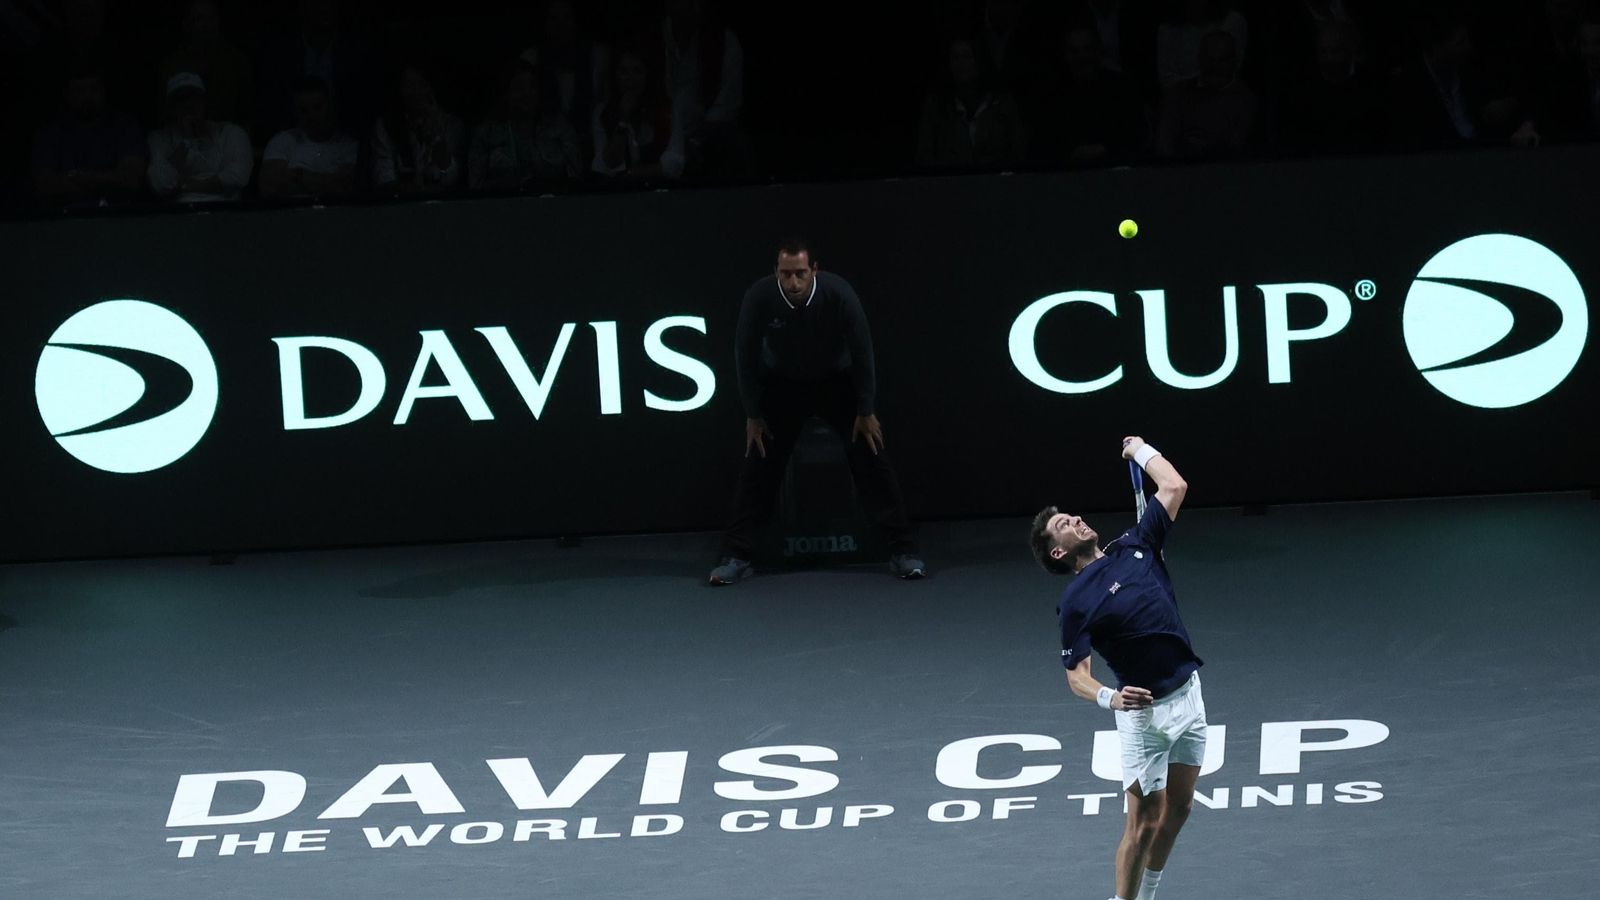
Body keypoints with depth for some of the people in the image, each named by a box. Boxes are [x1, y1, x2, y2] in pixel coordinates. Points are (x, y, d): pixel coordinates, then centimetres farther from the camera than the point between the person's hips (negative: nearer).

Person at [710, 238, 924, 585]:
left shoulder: (839, 294, -32)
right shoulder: (759, 298, -30)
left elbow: (861, 352, -19)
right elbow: (746, 357, -15)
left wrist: (866, 411, -12)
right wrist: (753, 415, -10)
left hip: (837, 381, -1)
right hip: (783, 384, 1)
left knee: (871, 461, -9)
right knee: (760, 466, -7)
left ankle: (902, 551, -3)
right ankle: (736, 556, 0)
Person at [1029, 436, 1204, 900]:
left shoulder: (1134, 546, 5)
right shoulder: (1076, 601, -11)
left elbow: (1174, 487, 6)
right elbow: (1077, 675, -13)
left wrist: (1139, 450, 15)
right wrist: (1109, 697, -31)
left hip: (1188, 694, 6)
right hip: (1145, 711, -6)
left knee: (1177, 810, 14)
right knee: (1144, 821, -4)